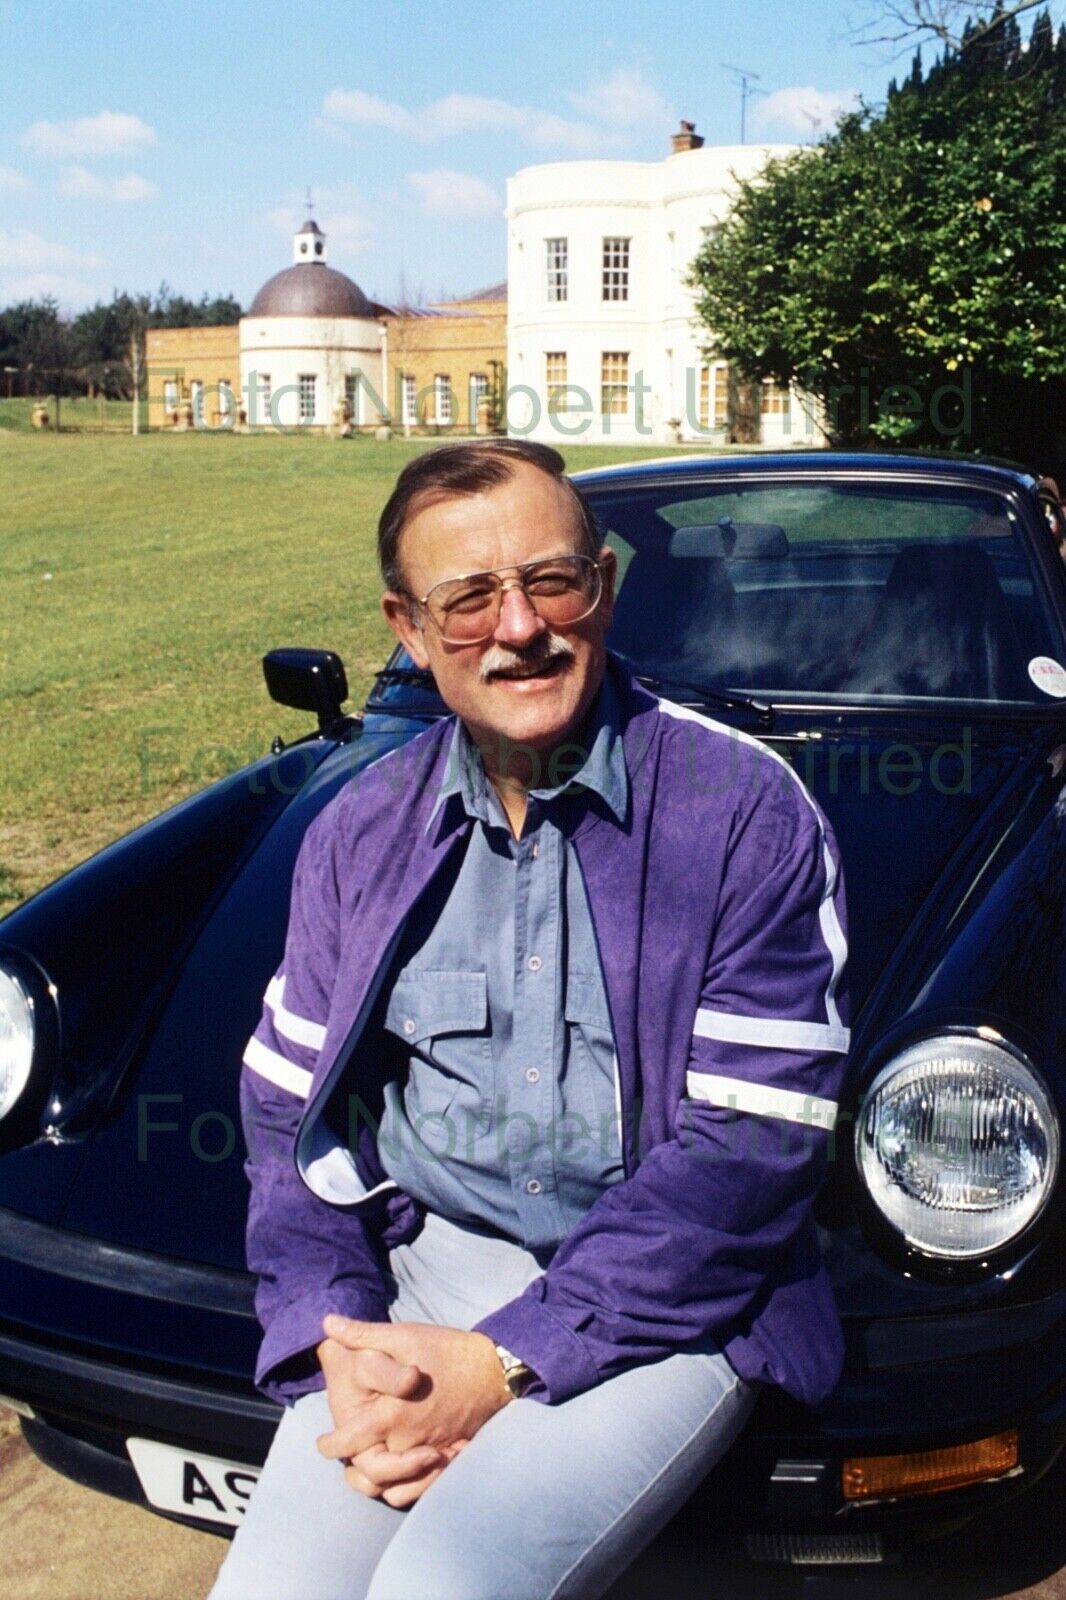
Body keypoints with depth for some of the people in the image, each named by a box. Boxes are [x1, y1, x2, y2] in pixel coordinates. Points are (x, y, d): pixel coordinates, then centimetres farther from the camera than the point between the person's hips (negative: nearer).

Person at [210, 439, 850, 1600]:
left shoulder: (745, 809, -10)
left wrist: (499, 1364, -16)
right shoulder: (360, 833, 5)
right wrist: (336, 1346, -10)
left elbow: (751, 1150, -13)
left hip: (668, 1298, -3)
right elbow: (288, 1108, 7)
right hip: (419, 1266, 4)